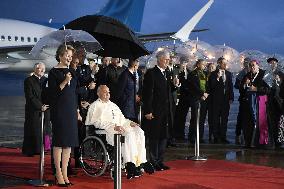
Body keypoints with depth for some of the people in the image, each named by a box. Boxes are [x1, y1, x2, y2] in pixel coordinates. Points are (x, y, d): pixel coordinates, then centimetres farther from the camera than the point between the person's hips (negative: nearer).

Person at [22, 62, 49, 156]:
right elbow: (30, 97, -10)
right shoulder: (28, 80, -3)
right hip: (33, 110, -5)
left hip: (45, 109, 5)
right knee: (33, 131, -1)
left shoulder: (45, 80, 15)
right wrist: (40, 106, -16)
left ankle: (41, 149, 9)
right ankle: (30, 151, 8)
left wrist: (45, 105, -2)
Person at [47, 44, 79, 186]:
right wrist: (64, 82, -21)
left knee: (69, 143, 6)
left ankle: (65, 173, 12)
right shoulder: (53, 72, -5)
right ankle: (58, 173, 3)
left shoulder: (72, 72, 14)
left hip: (71, 111, 6)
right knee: (59, 142, -4)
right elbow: (52, 93, -11)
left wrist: (77, 110, 16)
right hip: (59, 111, -6)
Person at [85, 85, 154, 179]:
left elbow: (122, 119, 31)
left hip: (119, 127, 8)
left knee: (139, 132, -18)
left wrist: (130, 123, 10)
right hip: (106, 132, -7)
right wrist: (113, 127, -21)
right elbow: (98, 122, -10)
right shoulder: (95, 106, 4)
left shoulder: (113, 105, 30)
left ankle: (141, 161, -21)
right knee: (128, 134, -33)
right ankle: (130, 165, -37)